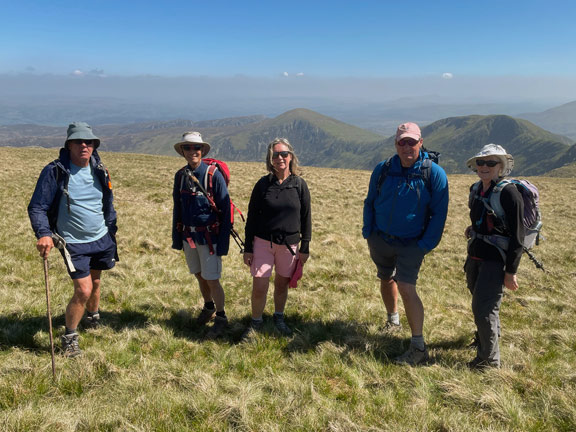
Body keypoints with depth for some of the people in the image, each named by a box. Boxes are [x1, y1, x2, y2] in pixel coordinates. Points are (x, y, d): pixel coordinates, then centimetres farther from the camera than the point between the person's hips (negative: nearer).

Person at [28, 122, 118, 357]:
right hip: (74, 243, -5)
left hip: (101, 238, 5)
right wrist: (43, 234, -29)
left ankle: (93, 317, 48)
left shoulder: (99, 170, 2)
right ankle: (69, 337, 11)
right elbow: (37, 207, -14)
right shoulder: (55, 171, -14)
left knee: (95, 280, 21)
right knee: (83, 290, -11)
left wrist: (112, 230, 15)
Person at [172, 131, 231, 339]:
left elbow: (225, 210, -12)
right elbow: (177, 208, 12)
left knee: (212, 280, -1)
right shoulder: (180, 175, 4)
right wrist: (176, 237, 10)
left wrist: (223, 242, -14)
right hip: (188, 236, 5)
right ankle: (208, 308, 39)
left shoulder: (214, 174, -13)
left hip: (208, 236, -5)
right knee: (199, 276, 17)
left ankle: (221, 318, 18)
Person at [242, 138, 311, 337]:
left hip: (289, 244, 1)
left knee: (282, 284, 13)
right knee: (259, 287, -3)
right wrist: (248, 248, 0)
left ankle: (279, 318, 37)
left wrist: (305, 247, 3)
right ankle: (256, 322, 20)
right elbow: (252, 216, 2)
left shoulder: (299, 184, -1)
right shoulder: (263, 184, -1)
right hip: (263, 242, -1)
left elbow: (306, 217, 4)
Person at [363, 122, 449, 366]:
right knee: (386, 280, 20)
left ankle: (418, 348, -11)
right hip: (380, 240, 5)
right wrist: (368, 232, 2)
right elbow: (370, 202, 10)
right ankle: (393, 320, 47)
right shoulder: (383, 169, -3)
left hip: (411, 244, -4)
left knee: (406, 288, -16)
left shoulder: (434, 173, -12)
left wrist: (427, 244, -13)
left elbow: (439, 213, -8)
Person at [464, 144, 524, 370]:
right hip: (475, 256, 8)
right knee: (480, 304, 22)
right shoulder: (476, 189, 6)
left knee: (483, 308, -6)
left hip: (495, 260, -7)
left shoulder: (509, 193, -17)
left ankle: (489, 358, 11)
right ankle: (485, 337, 45)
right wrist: (473, 230, 3)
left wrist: (511, 271, -16)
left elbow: (517, 235, -16)